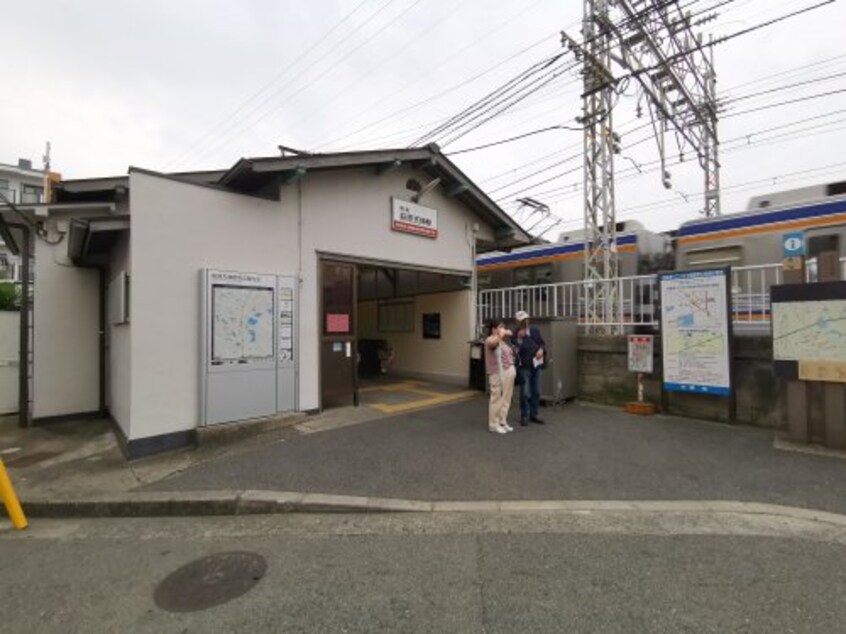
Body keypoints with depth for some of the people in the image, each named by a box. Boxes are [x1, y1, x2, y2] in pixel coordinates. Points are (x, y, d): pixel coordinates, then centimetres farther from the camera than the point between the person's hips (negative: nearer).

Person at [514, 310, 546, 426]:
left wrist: (541, 349, -6)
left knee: (536, 392, 12)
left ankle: (533, 414, 25)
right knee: (525, 393, -3)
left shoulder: (534, 330, 4)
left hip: (536, 365, 5)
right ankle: (524, 416, 12)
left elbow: (542, 342, 14)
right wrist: (520, 339, -29)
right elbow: (517, 351, -19)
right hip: (524, 366, -5)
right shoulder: (516, 334, -10)